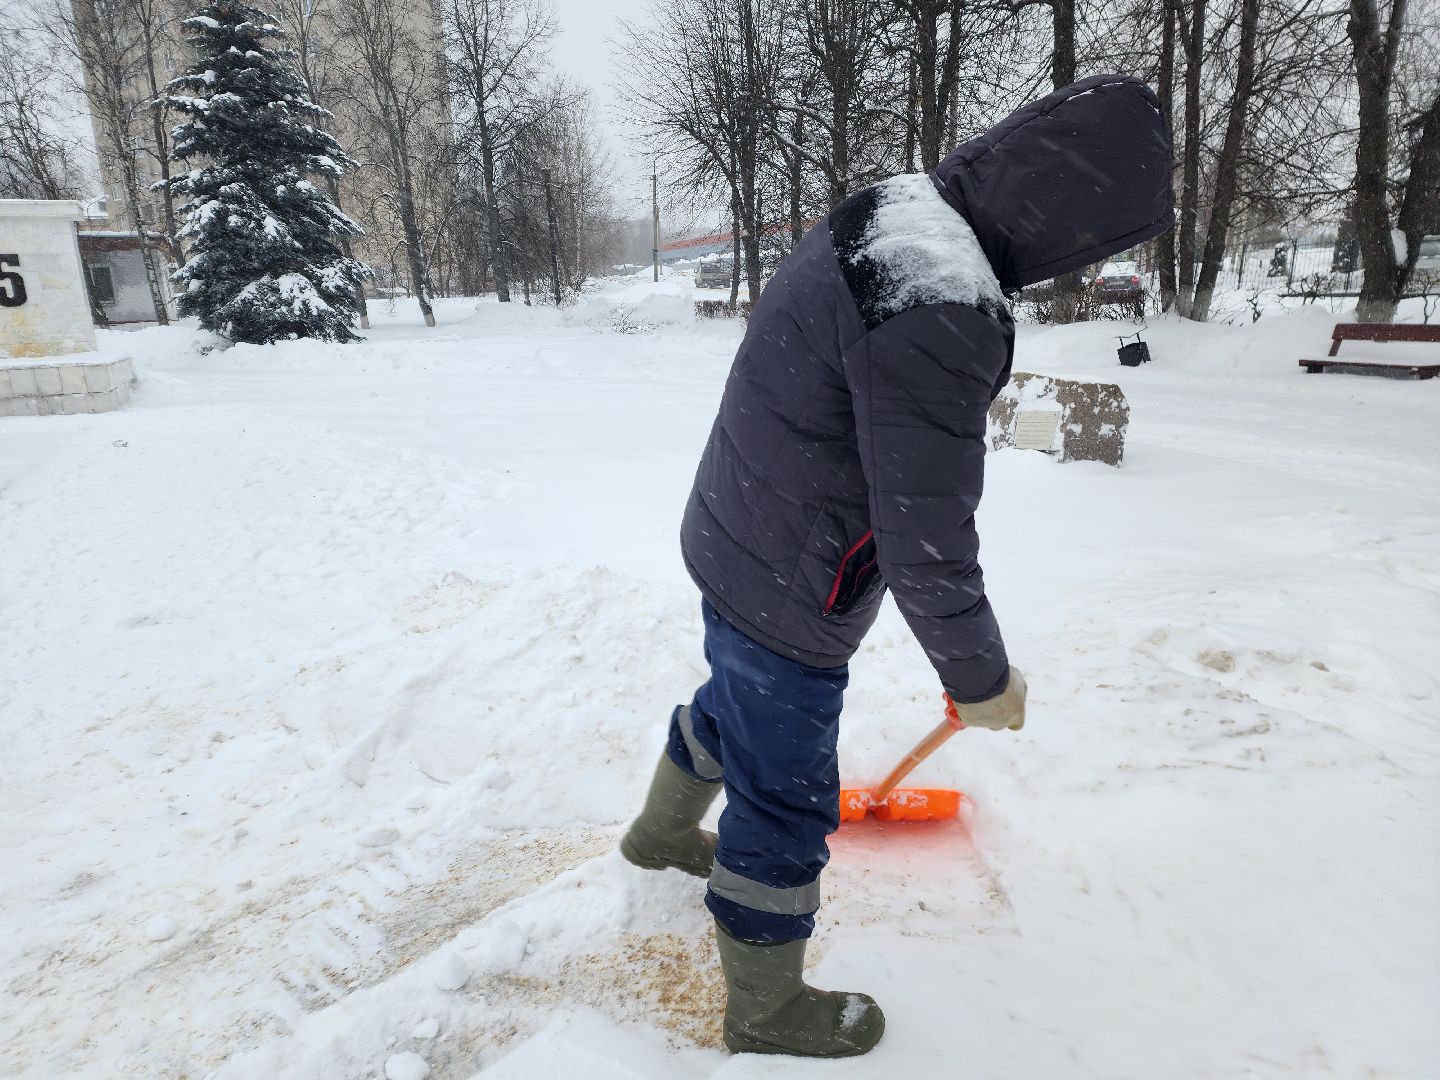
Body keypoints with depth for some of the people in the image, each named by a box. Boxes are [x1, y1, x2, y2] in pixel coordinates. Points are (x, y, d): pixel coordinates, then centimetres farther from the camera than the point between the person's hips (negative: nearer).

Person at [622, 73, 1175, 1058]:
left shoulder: (875, 213, 0)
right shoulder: (942, 312, -31)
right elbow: (926, 544, -26)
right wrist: (981, 677, -9)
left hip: (733, 542, 10)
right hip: (787, 601, -9)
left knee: (732, 706, 33)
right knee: (785, 809, 11)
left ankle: (662, 833, 62)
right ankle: (767, 1011, 38)